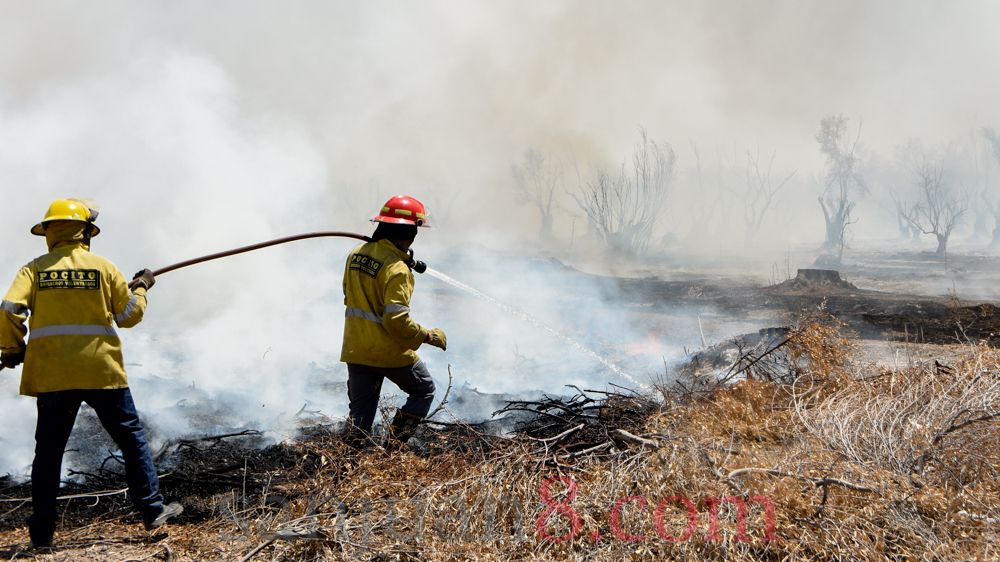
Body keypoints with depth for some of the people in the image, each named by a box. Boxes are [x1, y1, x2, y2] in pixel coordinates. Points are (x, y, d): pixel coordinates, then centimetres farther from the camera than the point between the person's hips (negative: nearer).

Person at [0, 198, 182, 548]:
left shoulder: (35, 269, 5)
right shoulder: (104, 267, 2)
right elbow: (129, 315, 6)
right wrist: (140, 288, 24)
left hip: (51, 374, 2)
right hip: (101, 371, -1)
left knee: (48, 451, 10)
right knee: (132, 439, 10)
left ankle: (41, 532, 11)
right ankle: (152, 510, 9)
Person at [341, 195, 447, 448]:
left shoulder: (356, 255, 4)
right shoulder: (397, 269, -20)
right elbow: (397, 321, -25)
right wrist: (428, 336, -10)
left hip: (355, 350, 6)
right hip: (390, 353, -6)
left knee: (360, 410, 14)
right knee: (424, 390, 16)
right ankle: (394, 446, 8)